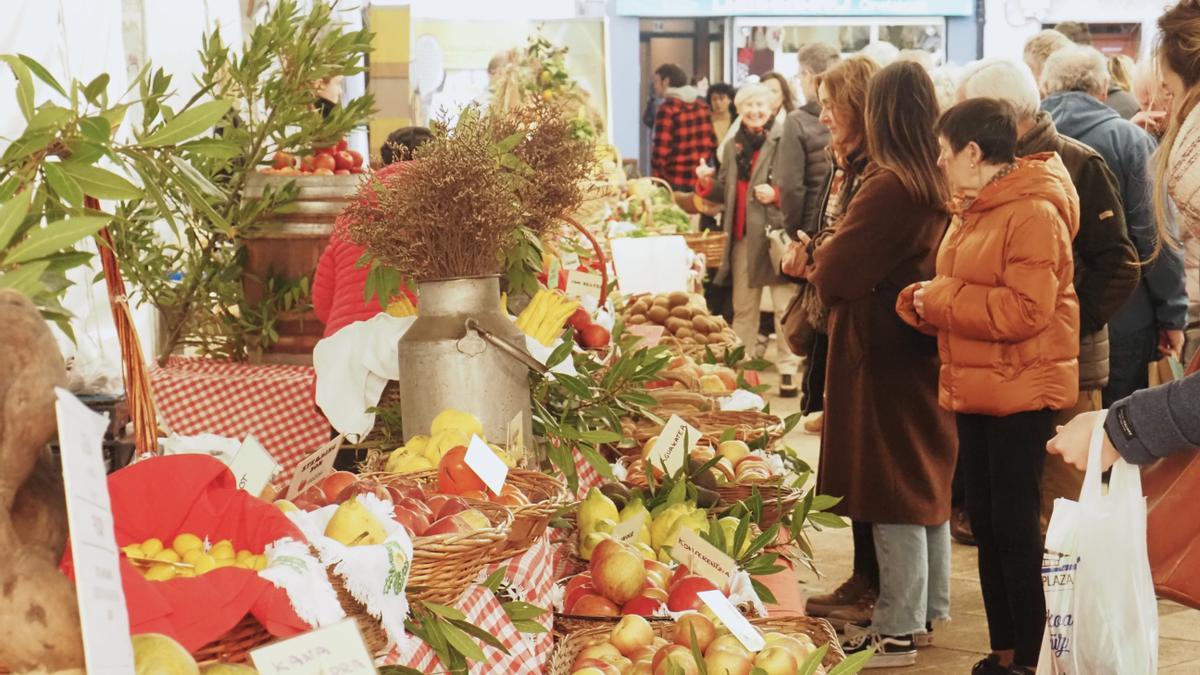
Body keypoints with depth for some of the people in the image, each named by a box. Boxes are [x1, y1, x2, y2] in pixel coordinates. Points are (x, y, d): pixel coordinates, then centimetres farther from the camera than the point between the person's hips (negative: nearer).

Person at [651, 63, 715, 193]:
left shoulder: (668, 108, -12)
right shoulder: (702, 106, 8)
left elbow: (661, 150, -14)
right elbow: (711, 143, 11)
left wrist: (654, 179, -3)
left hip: (674, 182, -6)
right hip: (701, 180, 6)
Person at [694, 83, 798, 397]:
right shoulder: (733, 147, 15)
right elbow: (725, 194, 21)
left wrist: (776, 194, -22)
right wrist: (707, 182, 3)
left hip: (776, 233, -7)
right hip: (742, 236, 7)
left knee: (785, 304, -3)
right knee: (742, 307, 15)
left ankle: (788, 368, 5)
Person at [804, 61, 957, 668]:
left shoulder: (889, 186, -21)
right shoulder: (942, 186, 3)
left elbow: (833, 273, -18)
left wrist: (823, 251, 2)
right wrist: (837, 257, 11)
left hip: (884, 354, -9)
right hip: (928, 351, 9)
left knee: (892, 489, -1)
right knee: (928, 480, 17)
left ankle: (898, 631, 7)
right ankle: (929, 609, 29)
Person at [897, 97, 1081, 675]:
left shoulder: (1034, 213, -16)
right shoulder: (973, 209, 12)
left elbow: (1025, 309, -25)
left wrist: (940, 297, -17)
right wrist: (920, 301, -3)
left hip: (1021, 394, -9)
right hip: (975, 389, 9)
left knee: (1015, 529, -2)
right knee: (986, 524, 14)